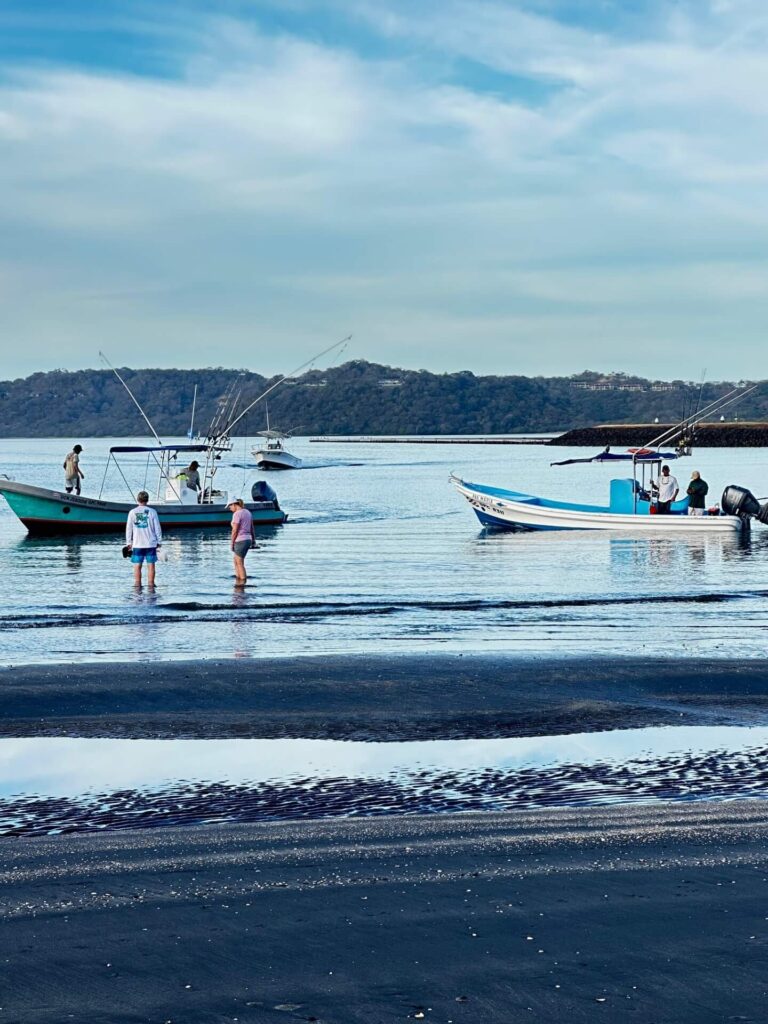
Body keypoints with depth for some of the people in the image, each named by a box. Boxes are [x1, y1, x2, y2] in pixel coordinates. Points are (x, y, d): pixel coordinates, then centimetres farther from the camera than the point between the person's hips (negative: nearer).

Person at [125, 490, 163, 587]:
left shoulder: (132, 512, -1)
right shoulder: (152, 512, -2)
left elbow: (128, 529, 3)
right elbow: (157, 528, 0)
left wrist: (128, 542, 11)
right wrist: (159, 541, 10)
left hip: (137, 544, 0)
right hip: (151, 544, 0)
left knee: (137, 566, 4)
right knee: (151, 565, 3)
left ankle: (137, 584, 3)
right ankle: (151, 584, 2)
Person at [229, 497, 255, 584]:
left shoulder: (237, 514, -15)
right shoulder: (247, 512, 11)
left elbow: (235, 530, -18)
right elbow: (252, 528, 17)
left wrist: (231, 543, -11)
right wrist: (253, 540, 24)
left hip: (240, 541, -9)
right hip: (248, 540, 9)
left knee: (240, 564, 0)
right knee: (236, 562, 19)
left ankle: (243, 584, 2)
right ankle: (238, 582, 23)